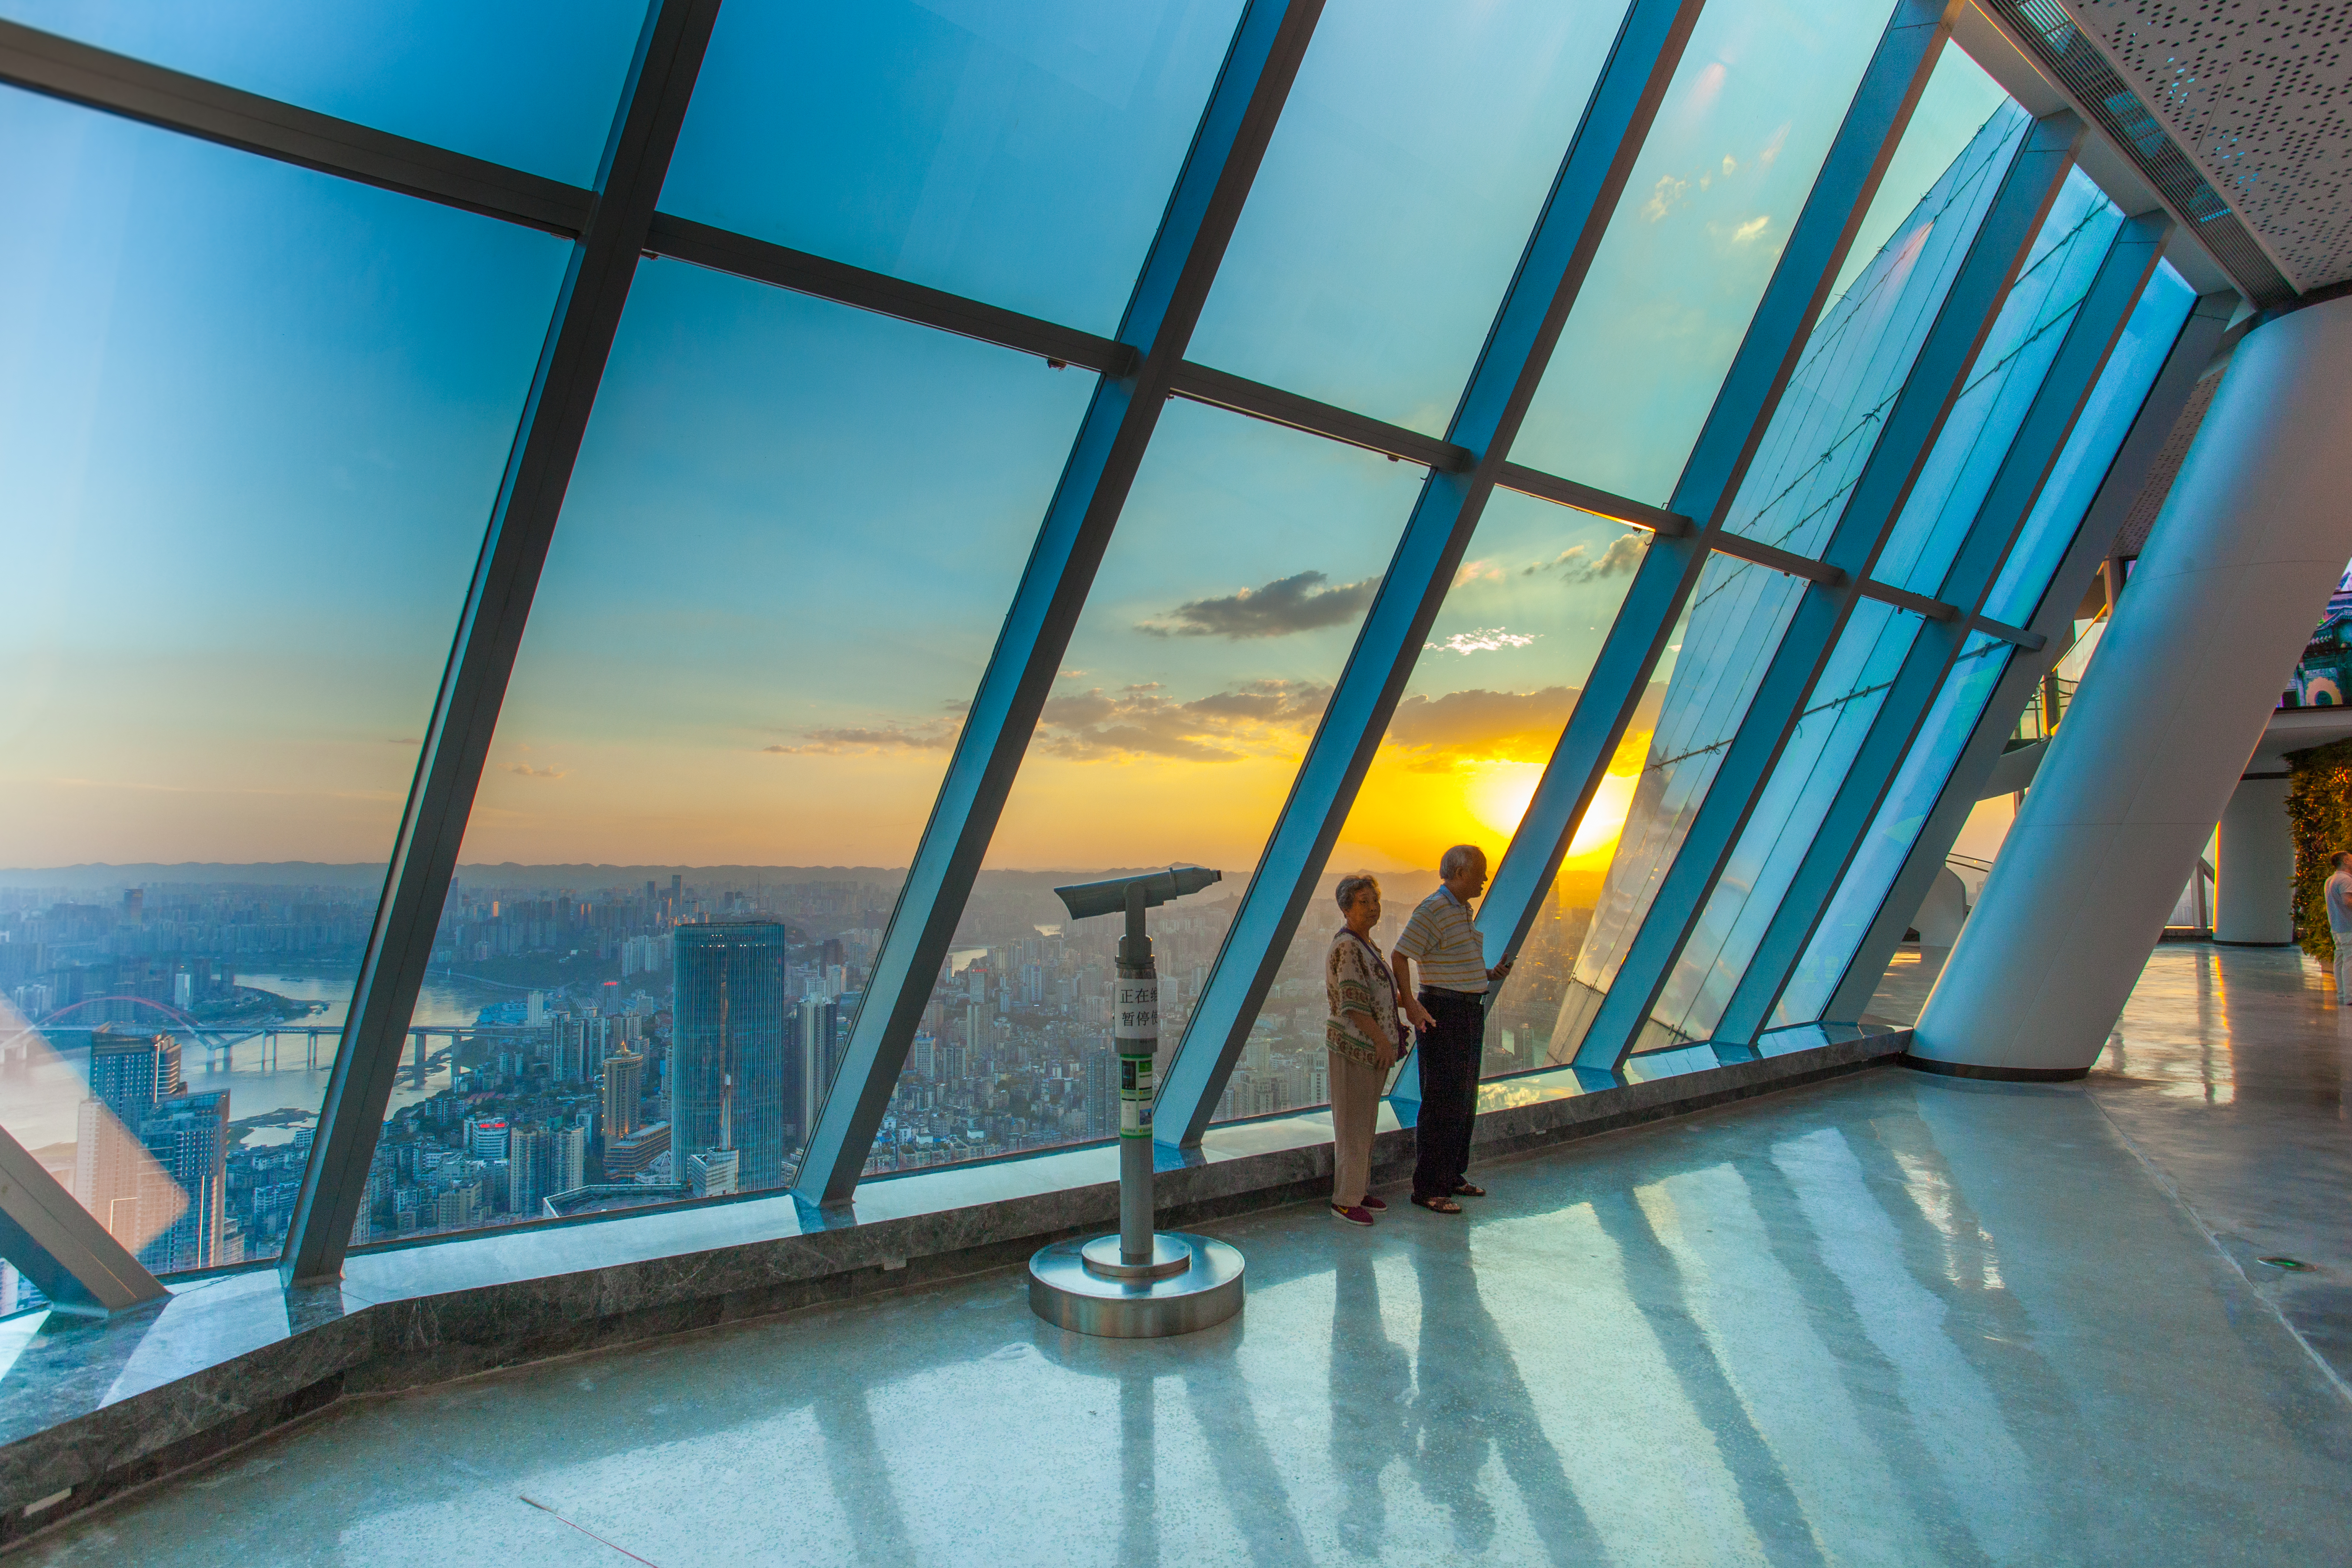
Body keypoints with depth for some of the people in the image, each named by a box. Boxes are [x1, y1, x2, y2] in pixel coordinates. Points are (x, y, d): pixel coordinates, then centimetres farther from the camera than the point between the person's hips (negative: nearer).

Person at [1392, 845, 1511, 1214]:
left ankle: (1452, 1176, 26)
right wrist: (1410, 1004, -26)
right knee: (1442, 1102, -7)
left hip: (1471, 1012, 10)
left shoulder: (1462, 910, 15)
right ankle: (1428, 1188, 0)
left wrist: (1490, 975, 8)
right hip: (1443, 1014, -10)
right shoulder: (1433, 910, -15)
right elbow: (1399, 957, -18)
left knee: (1464, 1099, 15)